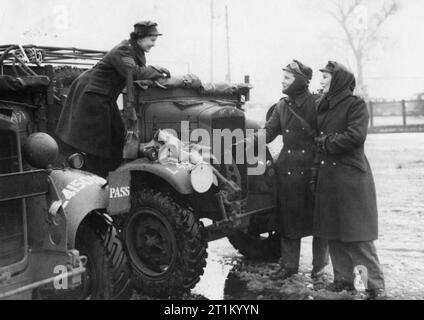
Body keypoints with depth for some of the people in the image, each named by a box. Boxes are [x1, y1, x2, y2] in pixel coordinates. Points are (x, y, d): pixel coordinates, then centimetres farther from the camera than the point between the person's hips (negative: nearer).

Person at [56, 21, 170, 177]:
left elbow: (140, 70, 10)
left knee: (115, 134, 11)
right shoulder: (122, 51, -22)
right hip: (90, 94, -10)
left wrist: (155, 70, -9)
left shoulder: (135, 50, 6)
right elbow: (133, 72, -36)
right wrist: (157, 72, -24)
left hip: (105, 97, 10)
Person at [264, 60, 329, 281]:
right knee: (289, 217, 8)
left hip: (313, 169, -4)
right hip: (288, 169, 5)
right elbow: (268, 132, 7)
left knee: (317, 217, 6)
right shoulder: (282, 106, 10)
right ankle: (289, 264, 18)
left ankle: (320, 264, 21)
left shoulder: (317, 104, -6)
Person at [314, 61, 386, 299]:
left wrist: (327, 142, -9)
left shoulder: (355, 104, -7)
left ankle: (375, 286, 3)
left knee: (358, 236, -5)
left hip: (351, 178, -7)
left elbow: (356, 135, -19)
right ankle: (344, 278, 20)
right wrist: (326, 142, -1)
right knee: (334, 234, 9)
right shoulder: (324, 107, 15)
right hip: (327, 178, 7)